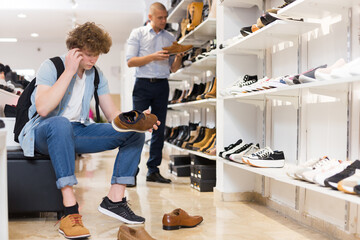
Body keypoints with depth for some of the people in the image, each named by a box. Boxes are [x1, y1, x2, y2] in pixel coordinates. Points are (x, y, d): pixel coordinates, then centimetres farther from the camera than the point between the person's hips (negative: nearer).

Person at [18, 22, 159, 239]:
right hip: (44, 133, -5)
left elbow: (113, 114, 4)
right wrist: (69, 71, -23)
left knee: (134, 132, -10)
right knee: (61, 123, -42)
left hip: (78, 132, 6)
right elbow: (43, 108, -27)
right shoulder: (51, 67, -10)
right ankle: (70, 211, -41)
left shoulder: (96, 75, 8)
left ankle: (115, 200, -15)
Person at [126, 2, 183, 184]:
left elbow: (173, 69, 14)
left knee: (159, 129, 3)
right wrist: (153, 57, -13)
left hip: (162, 86, 4)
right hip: (143, 84, -3)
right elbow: (130, 61, -3)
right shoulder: (138, 34, 7)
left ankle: (153, 170, 10)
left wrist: (178, 58, -6)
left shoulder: (170, 38, 15)